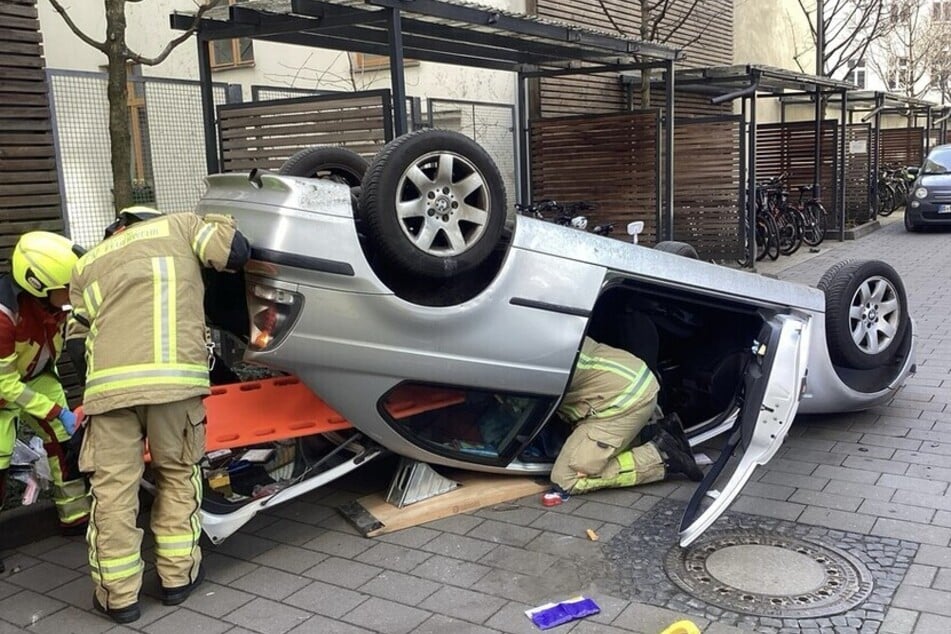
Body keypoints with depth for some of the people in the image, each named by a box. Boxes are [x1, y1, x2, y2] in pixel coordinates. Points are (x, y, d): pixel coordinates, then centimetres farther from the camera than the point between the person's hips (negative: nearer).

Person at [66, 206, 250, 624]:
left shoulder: (87, 264, 27)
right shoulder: (179, 225, 19)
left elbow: (78, 336, 21)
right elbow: (237, 252, 13)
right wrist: (212, 225, 33)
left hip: (109, 382, 2)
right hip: (176, 377, -1)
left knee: (113, 487, 9)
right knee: (178, 476, 16)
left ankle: (118, 595, 16)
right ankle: (177, 576, 23)